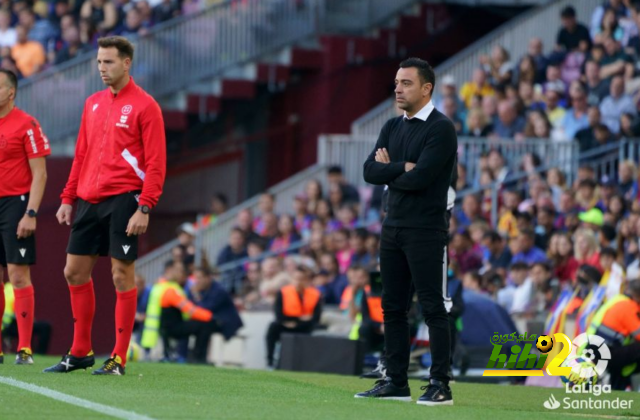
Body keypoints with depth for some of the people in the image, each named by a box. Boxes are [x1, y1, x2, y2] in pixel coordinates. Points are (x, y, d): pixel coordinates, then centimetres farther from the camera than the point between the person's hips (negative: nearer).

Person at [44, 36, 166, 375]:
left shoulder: (144, 106, -5)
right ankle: (80, 352, 17)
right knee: (75, 272, 7)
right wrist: (68, 199, 13)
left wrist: (144, 208, -16)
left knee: (122, 276, -4)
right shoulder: (93, 103, 15)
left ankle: (119, 358, 1)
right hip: (89, 201, 7)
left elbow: (156, 163, -9)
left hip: (123, 201, -7)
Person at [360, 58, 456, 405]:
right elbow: (370, 171, 2)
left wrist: (389, 171, -3)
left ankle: (440, 385, -6)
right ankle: (396, 382, 15)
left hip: (426, 230, -8)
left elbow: (420, 178, -20)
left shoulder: (441, 129, -10)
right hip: (393, 228, 8)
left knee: (433, 308, -6)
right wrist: (403, 168, -12)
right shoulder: (393, 127, 13)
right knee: (393, 307, 9)